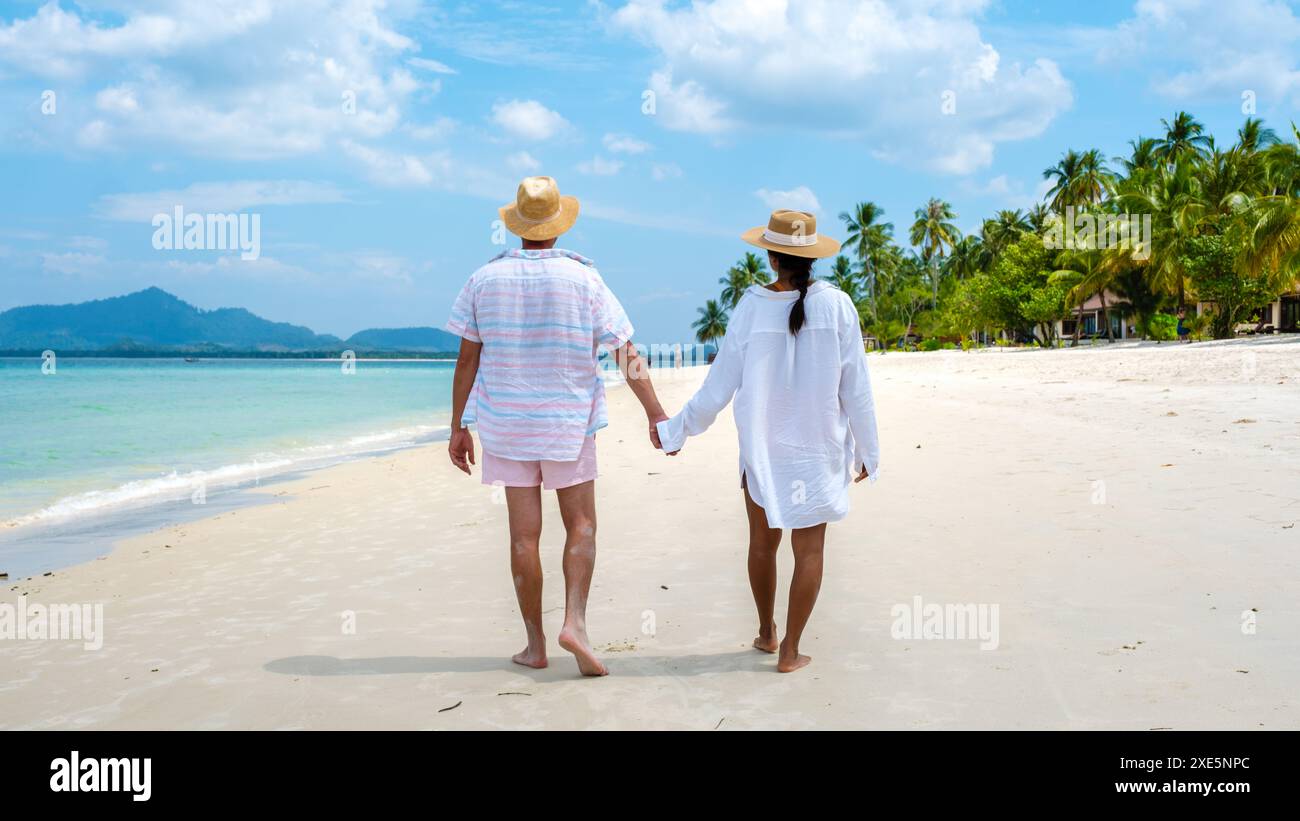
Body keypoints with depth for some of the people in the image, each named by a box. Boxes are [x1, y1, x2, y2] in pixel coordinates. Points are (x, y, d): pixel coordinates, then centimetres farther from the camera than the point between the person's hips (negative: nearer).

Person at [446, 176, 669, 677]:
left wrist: (458, 427, 7)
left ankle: (535, 644, 12)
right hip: (569, 423, -1)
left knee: (524, 534, 6)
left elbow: (467, 359, 0)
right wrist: (655, 414, -2)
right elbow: (627, 355, -7)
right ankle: (575, 621, -8)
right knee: (581, 525, 10)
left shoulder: (485, 280, -1)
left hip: (506, 423, 2)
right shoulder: (583, 278, -6)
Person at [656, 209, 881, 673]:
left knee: (763, 542, 19)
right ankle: (790, 651, 13)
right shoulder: (836, 306, -11)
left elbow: (717, 389, -8)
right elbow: (856, 389, -7)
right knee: (809, 550, 9)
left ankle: (766, 633, 35)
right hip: (818, 448, -1)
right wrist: (868, 451, 4)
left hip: (761, 447, 1)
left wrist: (676, 431, 5)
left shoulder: (751, 309, -12)